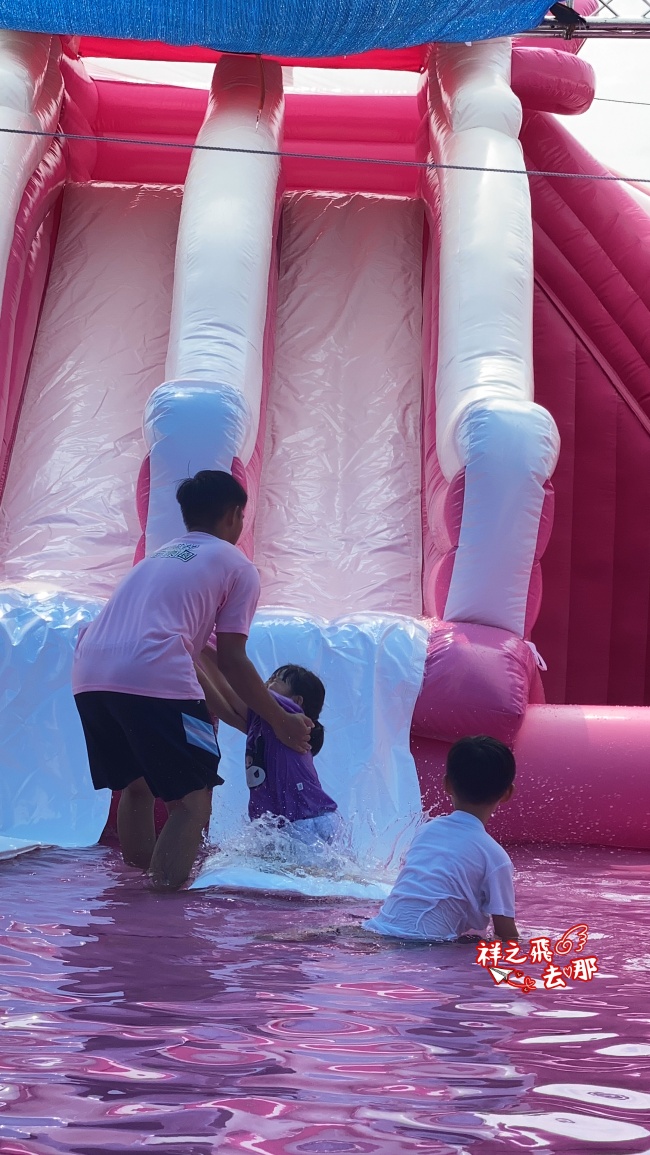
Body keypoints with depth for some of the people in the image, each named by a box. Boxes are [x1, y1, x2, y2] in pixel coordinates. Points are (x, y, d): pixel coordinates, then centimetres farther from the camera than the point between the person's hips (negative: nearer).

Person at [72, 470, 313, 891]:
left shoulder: (160, 556, 33)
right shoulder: (238, 567, 12)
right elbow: (232, 661, 6)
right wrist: (281, 722, 16)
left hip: (89, 675, 8)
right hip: (154, 679, -7)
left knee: (136, 786, 25)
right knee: (193, 800, 2)